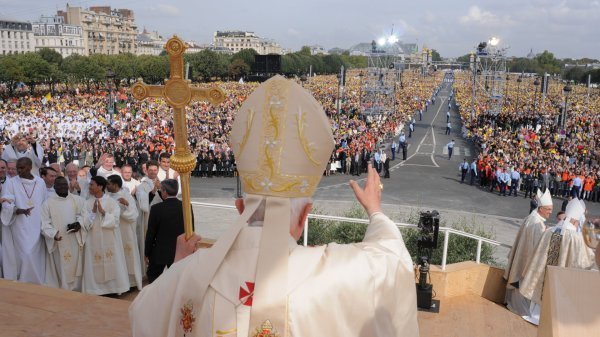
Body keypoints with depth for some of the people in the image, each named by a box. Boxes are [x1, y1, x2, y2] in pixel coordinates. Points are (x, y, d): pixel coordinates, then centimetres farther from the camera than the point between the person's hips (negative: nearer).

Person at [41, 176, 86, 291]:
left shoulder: (77, 200, 7)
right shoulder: (48, 203, 0)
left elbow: (84, 215, 10)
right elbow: (44, 223, -5)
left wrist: (79, 224, -11)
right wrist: (53, 234, -23)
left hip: (75, 242, 2)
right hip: (58, 244, -2)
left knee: (75, 269, 8)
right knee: (61, 271, 1)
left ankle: (76, 292, 19)